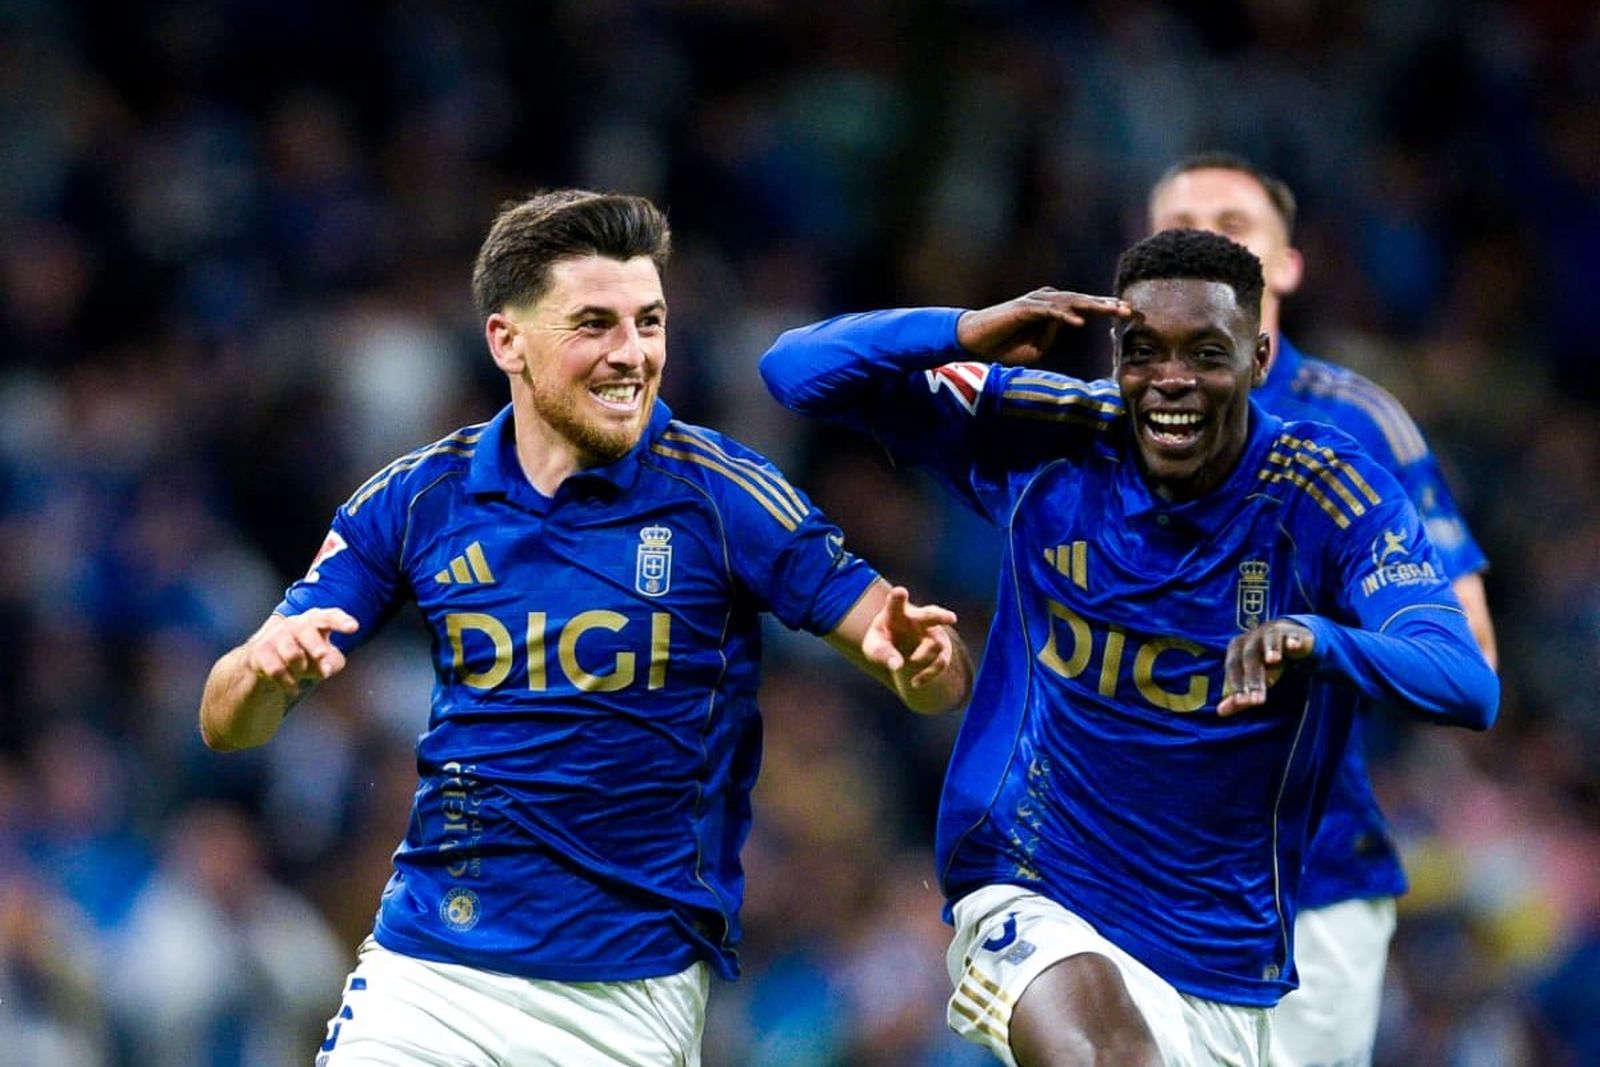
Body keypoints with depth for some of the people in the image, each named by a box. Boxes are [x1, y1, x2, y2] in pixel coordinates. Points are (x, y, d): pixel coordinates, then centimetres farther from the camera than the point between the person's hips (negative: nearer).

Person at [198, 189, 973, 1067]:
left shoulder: (719, 494, -7)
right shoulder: (416, 499, 0)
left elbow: (941, 680, -7)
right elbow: (228, 724, 1)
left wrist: (917, 660, -32)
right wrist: (266, 665, -22)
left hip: (632, 995, -2)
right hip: (427, 970, 2)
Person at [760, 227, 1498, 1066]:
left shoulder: (1329, 498, -8)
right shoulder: (1046, 439, -5)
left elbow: (1468, 688, -20)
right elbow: (796, 370, -4)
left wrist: (1318, 641, -41)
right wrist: (968, 335, -22)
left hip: (1220, 962, 2)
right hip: (1029, 902, -2)